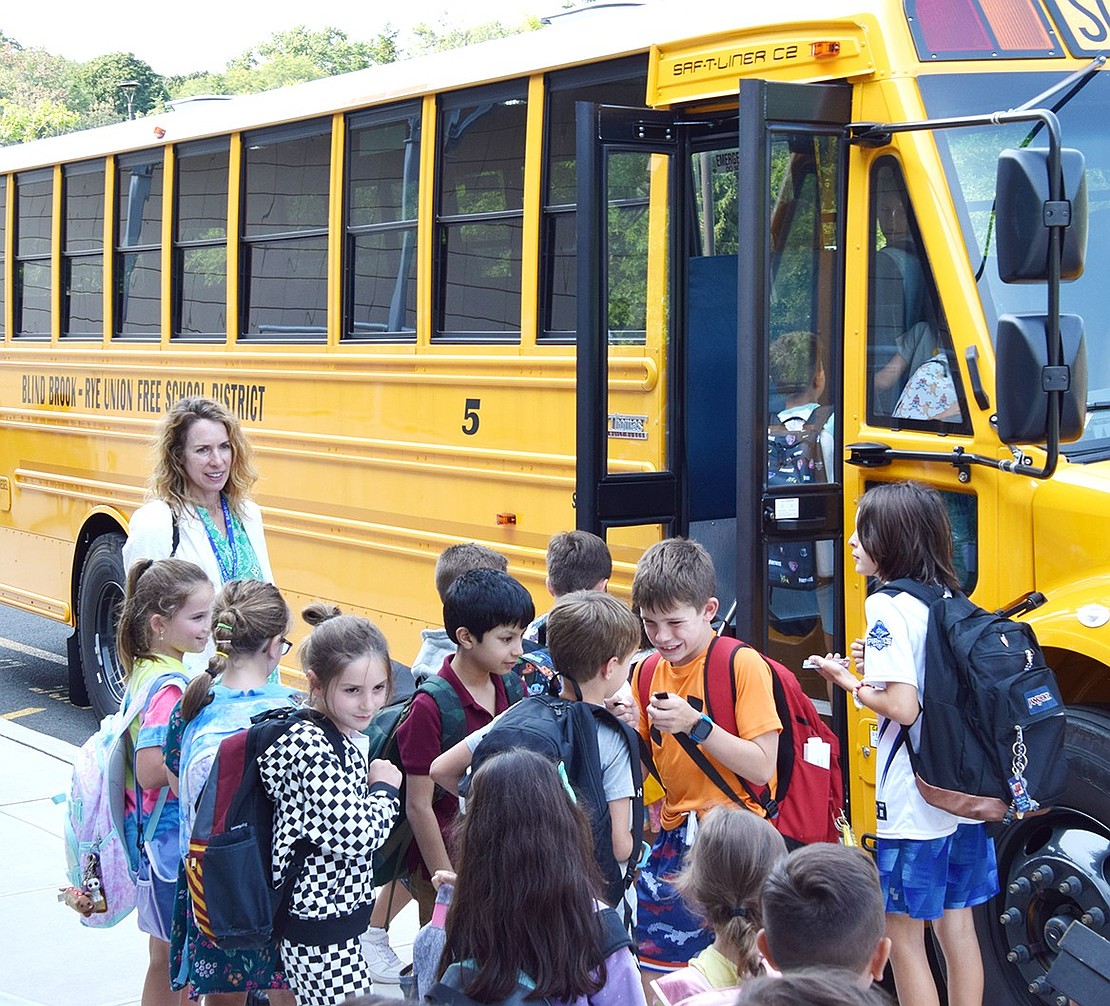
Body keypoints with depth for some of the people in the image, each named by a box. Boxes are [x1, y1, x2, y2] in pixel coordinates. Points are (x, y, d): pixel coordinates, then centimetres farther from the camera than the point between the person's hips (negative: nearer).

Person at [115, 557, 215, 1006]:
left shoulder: (143, 671, 6)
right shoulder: (170, 686, -22)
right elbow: (151, 769, -29)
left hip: (155, 837, 9)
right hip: (180, 842, -9)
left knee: (164, 958, 20)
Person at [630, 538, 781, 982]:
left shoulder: (743, 665, -11)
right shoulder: (648, 673, 6)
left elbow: (762, 768, -15)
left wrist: (695, 724, -22)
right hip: (675, 841, 6)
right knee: (649, 969, 6)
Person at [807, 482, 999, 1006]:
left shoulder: (887, 607, -16)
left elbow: (903, 707, -23)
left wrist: (852, 684, -7)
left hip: (914, 804, -8)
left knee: (903, 937, 3)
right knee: (957, 925, 17)